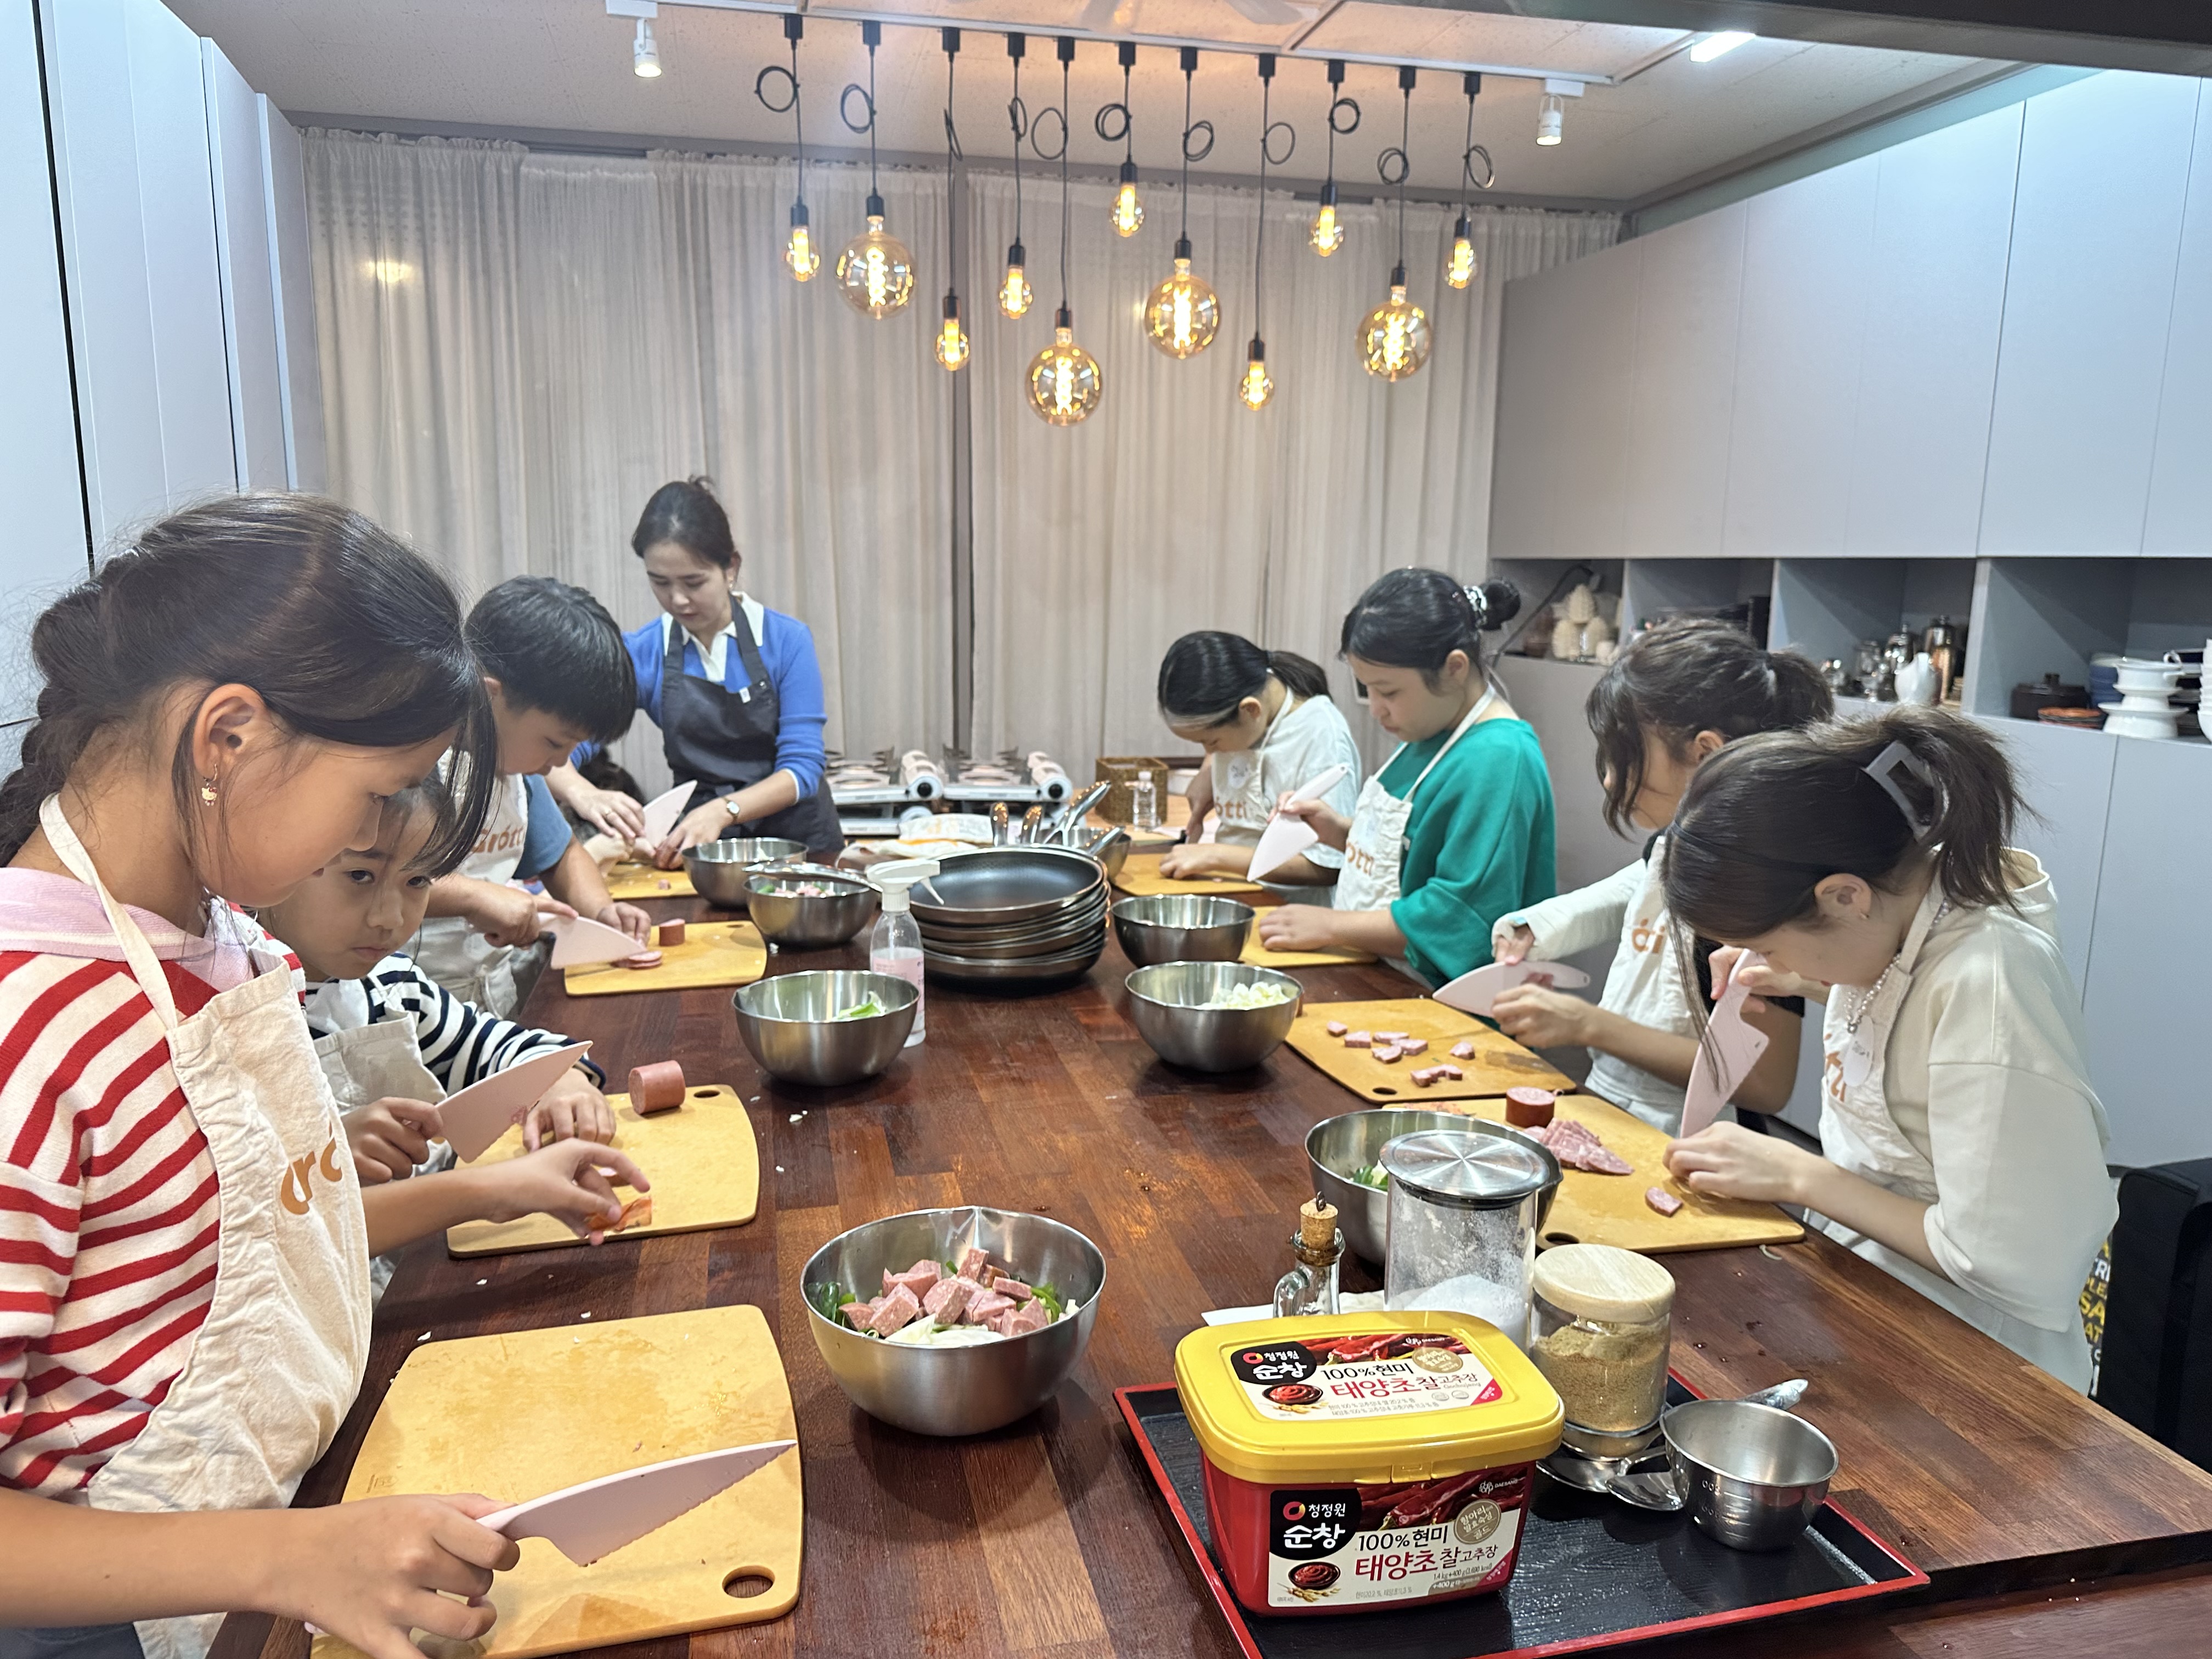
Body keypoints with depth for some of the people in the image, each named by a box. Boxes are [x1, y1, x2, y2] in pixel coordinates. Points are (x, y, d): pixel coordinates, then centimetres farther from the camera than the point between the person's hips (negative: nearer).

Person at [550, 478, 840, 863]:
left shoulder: (787, 640, -4)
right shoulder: (642, 654, 1)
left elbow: (803, 767, -9)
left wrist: (723, 811, -26)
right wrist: (583, 795, -29)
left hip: (796, 839, -2)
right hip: (701, 849, 3)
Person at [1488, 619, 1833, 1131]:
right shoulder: (1670, 845, 7)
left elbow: (1765, 1083, -20)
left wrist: (1589, 1024, -20)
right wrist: (1535, 930, 9)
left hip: (1667, 1149, -7)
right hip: (1607, 1105, 7)